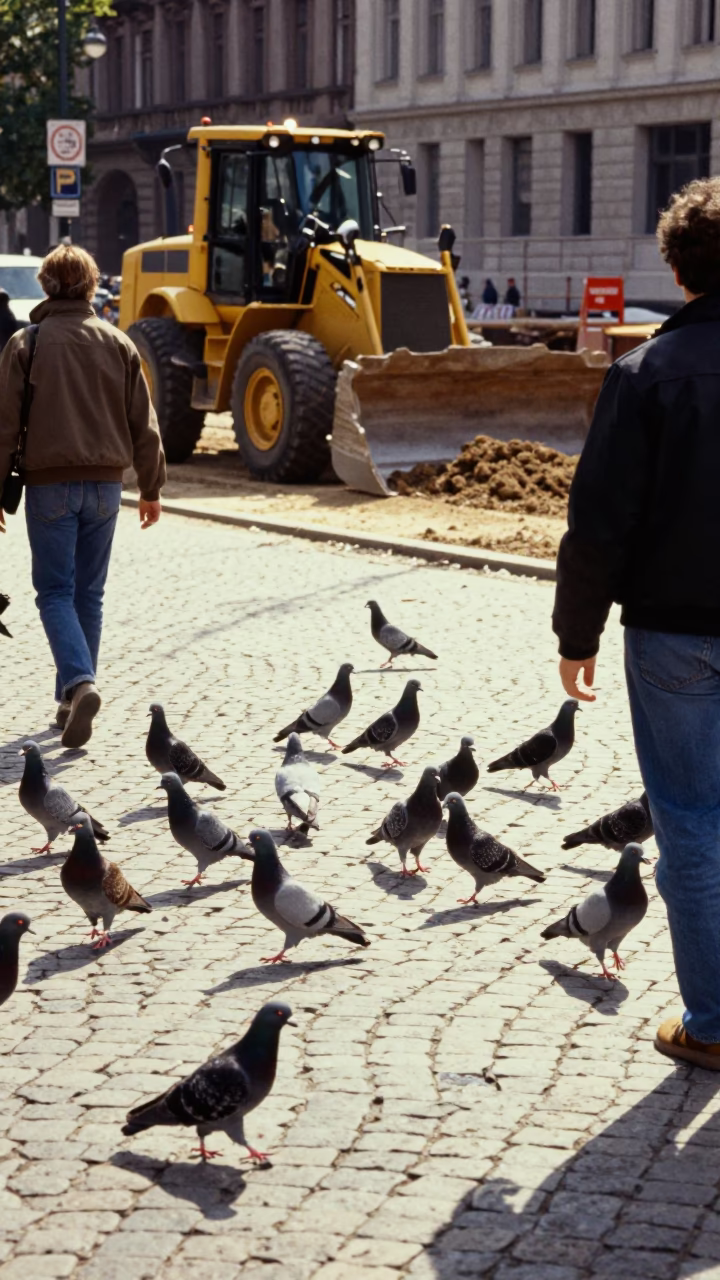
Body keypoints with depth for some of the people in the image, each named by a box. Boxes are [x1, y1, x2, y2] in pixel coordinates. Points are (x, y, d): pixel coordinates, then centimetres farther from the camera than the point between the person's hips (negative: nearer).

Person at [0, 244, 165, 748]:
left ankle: (80, 683, -21)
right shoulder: (118, 344, 3)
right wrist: (152, 488, 15)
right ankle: (72, 699, 16)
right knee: (89, 593, 12)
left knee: (56, 592, 1)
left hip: (49, 484, -3)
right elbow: (144, 424, 6)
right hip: (105, 484, 3)